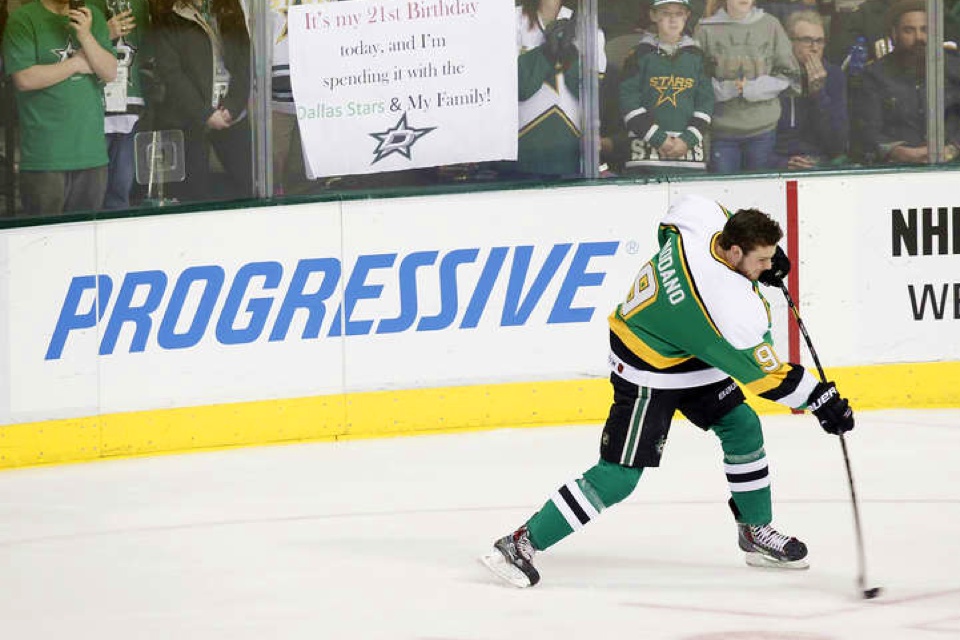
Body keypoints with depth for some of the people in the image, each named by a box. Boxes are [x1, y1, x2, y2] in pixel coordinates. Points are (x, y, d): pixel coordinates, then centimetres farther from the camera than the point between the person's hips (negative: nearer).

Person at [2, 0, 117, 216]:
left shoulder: (93, 17, 11)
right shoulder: (22, 20, -3)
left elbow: (110, 72, 4)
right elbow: (24, 79, -13)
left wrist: (85, 36, -12)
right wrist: (77, 64, -6)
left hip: (92, 152, 4)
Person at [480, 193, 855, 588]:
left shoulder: (700, 217, -18)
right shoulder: (730, 309, -35)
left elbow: (682, 210, 9)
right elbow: (764, 373, -22)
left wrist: (762, 250, 11)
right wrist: (820, 399, -14)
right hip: (647, 371, -9)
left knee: (742, 428, 10)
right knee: (618, 476, -7)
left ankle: (756, 531, 26)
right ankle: (521, 543, -3)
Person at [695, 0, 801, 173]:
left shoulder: (771, 25, 4)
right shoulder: (706, 29, 1)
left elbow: (789, 75, 3)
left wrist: (751, 89, -10)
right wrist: (724, 89, -17)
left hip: (763, 128, 1)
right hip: (721, 131, -1)